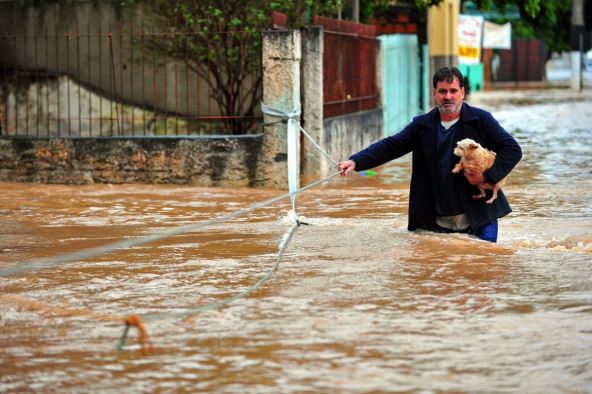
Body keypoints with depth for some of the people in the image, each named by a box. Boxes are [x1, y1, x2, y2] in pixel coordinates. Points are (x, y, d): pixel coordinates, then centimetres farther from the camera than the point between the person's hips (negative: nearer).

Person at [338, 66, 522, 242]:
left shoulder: (481, 119, -2)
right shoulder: (422, 125, 8)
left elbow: (512, 150, -3)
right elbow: (389, 146, 3)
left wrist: (487, 175, -15)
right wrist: (356, 161, -11)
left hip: (480, 218, -3)